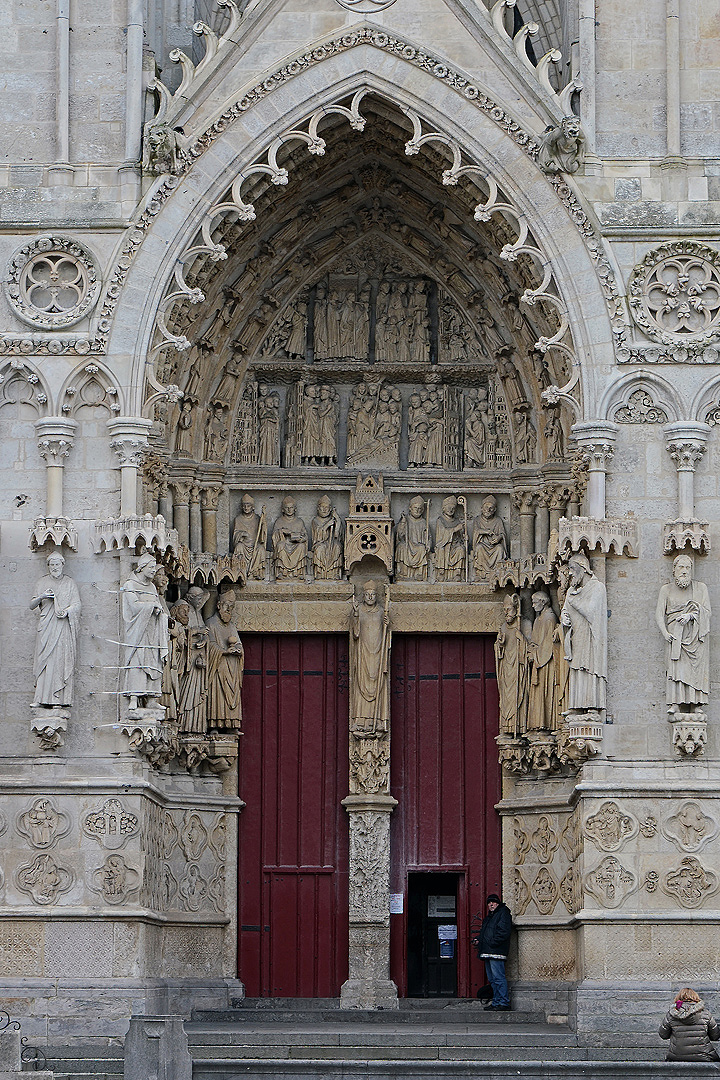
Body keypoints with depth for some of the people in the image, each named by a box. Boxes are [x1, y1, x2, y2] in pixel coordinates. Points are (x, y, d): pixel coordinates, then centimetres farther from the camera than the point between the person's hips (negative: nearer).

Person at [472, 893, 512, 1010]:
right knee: (493, 979, 10)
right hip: (488, 953, 10)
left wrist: (492, 943, -19)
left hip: (496, 952, -10)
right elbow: (484, 933, 32)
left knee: (498, 977, -13)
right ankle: (496, 1002, 13)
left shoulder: (503, 913, -3)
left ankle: (504, 1002, -14)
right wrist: (477, 940, 11)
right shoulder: (488, 917, 25)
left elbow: (503, 932, -15)